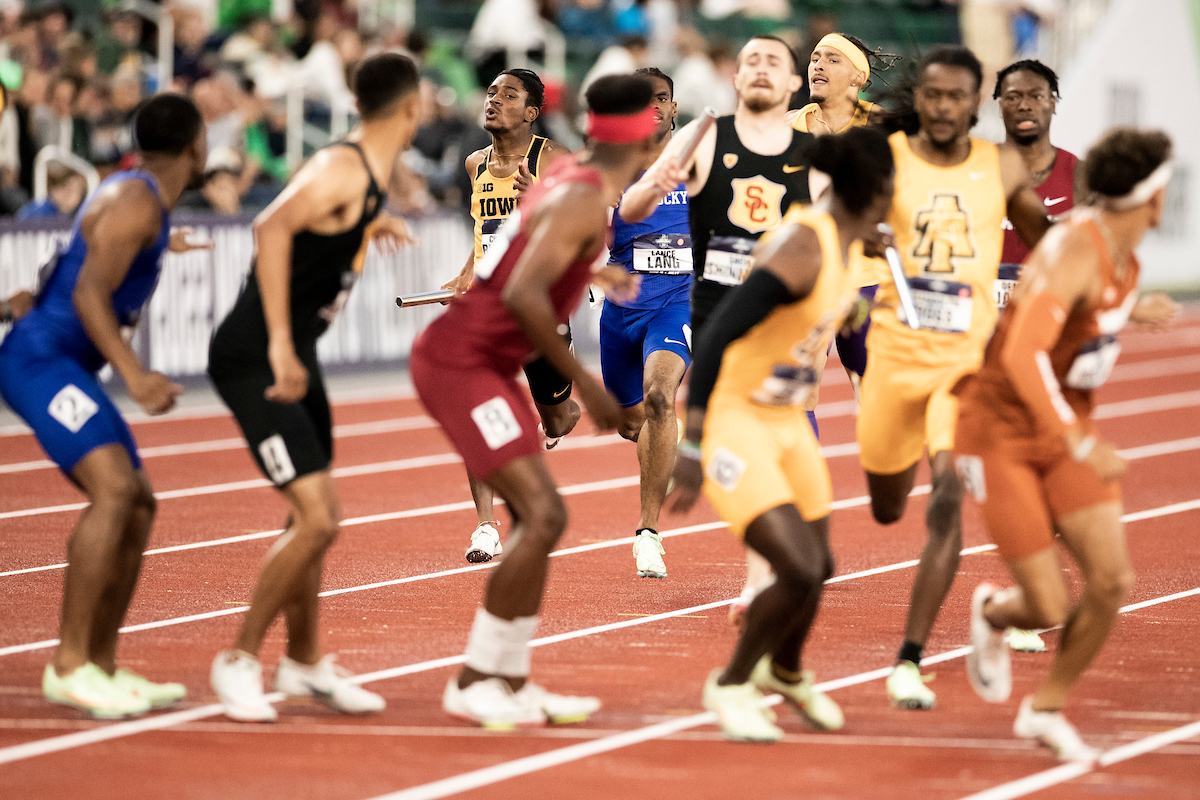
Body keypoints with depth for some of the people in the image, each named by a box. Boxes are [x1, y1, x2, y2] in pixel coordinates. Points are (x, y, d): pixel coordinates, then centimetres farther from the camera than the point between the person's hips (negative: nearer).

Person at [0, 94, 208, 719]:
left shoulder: (136, 194, 16)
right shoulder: (136, 204, -15)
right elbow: (89, 294, -24)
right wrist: (133, 375, -32)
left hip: (64, 364, 11)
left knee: (139, 504, 9)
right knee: (114, 489, -25)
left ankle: (101, 666, 13)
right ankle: (69, 664, -25)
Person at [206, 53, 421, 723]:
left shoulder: (370, 174, 9)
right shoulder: (342, 170, -20)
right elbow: (273, 227, -36)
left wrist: (372, 224, 48)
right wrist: (280, 343, -40)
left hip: (294, 357, 10)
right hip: (254, 359, -10)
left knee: (318, 516, 18)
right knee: (317, 520, -16)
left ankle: (304, 662, 34)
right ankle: (241, 659, -3)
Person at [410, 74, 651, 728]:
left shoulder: (570, 174, 9)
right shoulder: (586, 201, -19)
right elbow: (522, 295, -29)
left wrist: (596, 272, 44)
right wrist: (584, 384, -23)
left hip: (483, 363, 10)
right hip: (460, 362, -10)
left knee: (537, 519, 11)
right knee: (543, 516, -14)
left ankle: (510, 681, 15)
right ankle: (474, 681, -9)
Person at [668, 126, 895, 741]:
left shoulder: (851, 243, 1)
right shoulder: (803, 247, -26)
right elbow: (717, 334, -29)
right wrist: (693, 446, -30)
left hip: (787, 418, 9)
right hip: (730, 417, -9)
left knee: (818, 567, 15)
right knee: (800, 570, -17)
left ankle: (785, 672, 45)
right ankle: (731, 685, 7)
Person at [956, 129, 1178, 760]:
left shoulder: (1121, 253, 2)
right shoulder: (1074, 251, -26)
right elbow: (1021, 355, -37)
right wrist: (1081, 444, -40)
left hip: (1065, 430, 8)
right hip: (1000, 431, -8)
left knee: (1112, 579, -10)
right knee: (1048, 608, -9)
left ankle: (1046, 709, 12)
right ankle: (993, 614, 30)